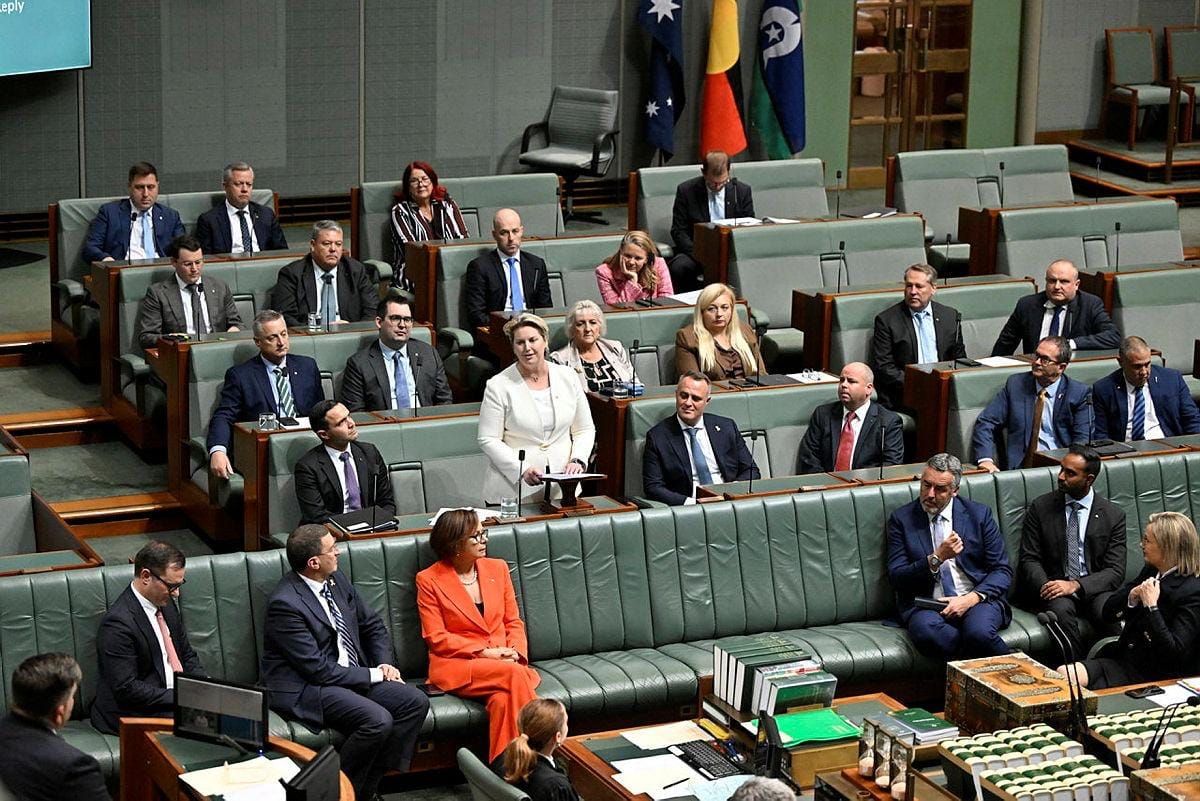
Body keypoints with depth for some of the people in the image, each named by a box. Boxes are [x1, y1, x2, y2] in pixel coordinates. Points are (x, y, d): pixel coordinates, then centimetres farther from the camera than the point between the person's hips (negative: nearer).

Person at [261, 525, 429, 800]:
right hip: (305, 689, -9)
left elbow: (373, 625, 19)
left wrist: (385, 665, 2)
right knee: (378, 720, -29)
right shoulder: (285, 604, -20)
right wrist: (373, 675, -14)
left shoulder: (336, 580, 6)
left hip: (352, 675, 9)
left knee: (415, 702, -9)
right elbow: (317, 669, -21)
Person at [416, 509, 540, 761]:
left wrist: (515, 652, -5)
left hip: (502, 662, 3)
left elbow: (514, 621, 17)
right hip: (456, 666, -3)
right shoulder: (429, 580, 2)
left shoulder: (497, 568, 15)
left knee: (503, 700, -34)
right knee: (515, 674, -32)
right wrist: (484, 652, -12)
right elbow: (436, 637, -3)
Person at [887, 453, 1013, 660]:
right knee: (926, 632, -36)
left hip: (977, 600, 0)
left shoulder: (979, 515, 10)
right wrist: (936, 558, -15)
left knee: (979, 631, -36)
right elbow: (896, 578, 0)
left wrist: (972, 598, -12)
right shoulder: (902, 519, 8)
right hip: (926, 605, 0)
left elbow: (1002, 571, 6)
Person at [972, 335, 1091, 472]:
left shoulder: (1080, 393, 6)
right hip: (1020, 467, 1)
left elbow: (1083, 440, -1)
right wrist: (985, 459, -12)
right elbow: (985, 423, 6)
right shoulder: (1016, 384, 11)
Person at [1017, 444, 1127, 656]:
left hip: (1093, 589, 0)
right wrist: (1046, 586, -19)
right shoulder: (1040, 507, 7)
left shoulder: (1113, 515, 4)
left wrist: (1075, 585, -20)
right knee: (1061, 608, -34)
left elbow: (1115, 571, -2)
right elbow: (1029, 559, 4)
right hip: (1053, 585, 0)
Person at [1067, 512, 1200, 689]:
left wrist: (1151, 606, -23)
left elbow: (1174, 653, -22)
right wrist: (1132, 595, -7)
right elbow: (1109, 613, 13)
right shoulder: (1151, 571, 10)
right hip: (1126, 660, 8)